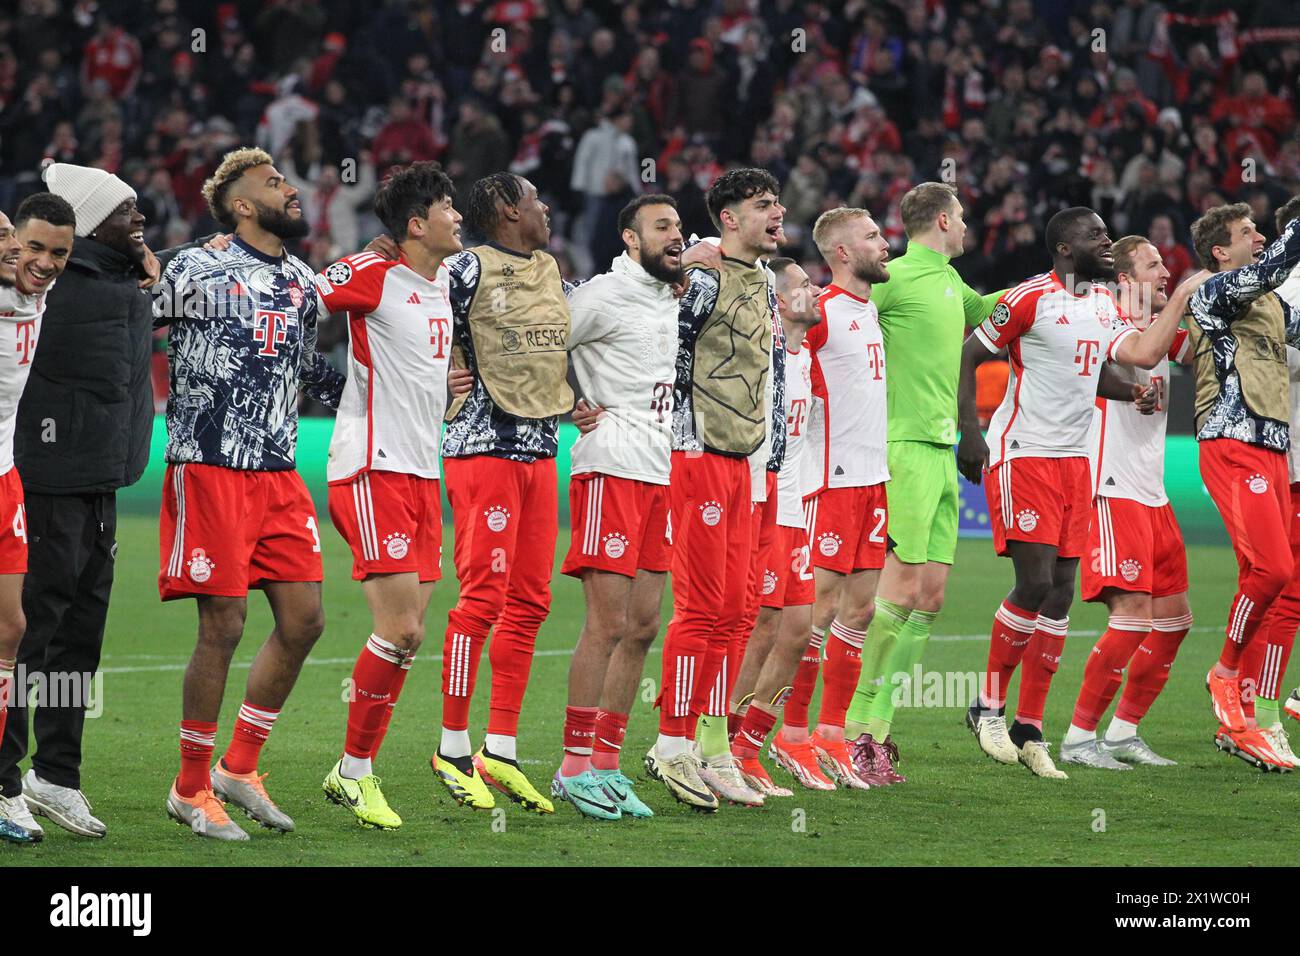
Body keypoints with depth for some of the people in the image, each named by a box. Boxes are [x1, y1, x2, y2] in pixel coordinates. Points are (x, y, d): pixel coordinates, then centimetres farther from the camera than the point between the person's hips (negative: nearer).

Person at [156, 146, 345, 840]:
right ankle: (191, 788, 6)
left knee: (303, 619, 2)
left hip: (278, 473, 7)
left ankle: (239, 767, 16)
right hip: (210, 470, -7)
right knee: (223, 625, -7)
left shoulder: (304, 283, 15)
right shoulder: (195, 270, -5)